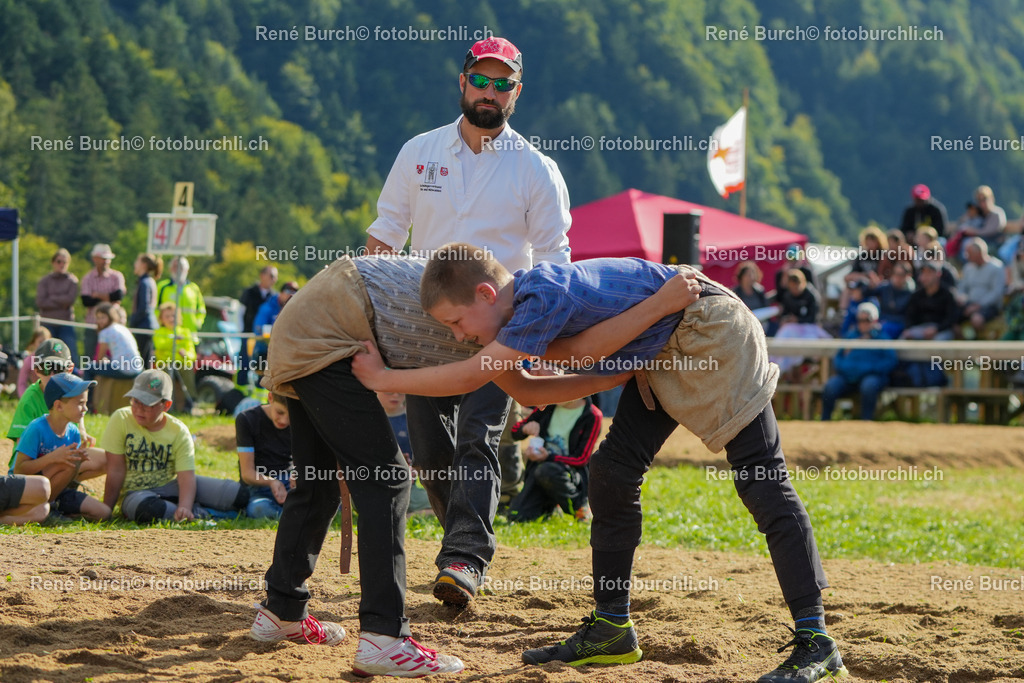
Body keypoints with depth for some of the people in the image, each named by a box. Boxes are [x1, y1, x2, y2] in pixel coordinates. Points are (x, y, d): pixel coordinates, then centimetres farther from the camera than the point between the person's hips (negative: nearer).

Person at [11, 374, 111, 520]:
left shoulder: (73, 433, 2)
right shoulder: (37, 429, -19)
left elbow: (69, 481, 6)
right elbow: (18, 470, -23)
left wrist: (78, 462, -16)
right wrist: (52, 458, -33)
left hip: (55, 492, 7)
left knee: (103, 513, -7)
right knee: (69, 461, -31)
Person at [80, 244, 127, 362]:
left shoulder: (117, 276, 5)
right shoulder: (87, 278, 6)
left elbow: (119, 295, -13)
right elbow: (86, 301, -7)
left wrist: (98, 295, -3)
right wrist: (108, 298, -6)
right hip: (92, 324, 1)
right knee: (89, 357, -1)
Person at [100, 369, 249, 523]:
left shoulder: (179, 431, -7)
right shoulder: (121, 420, -11)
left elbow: (186, 476, -17)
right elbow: (116, 470, -11)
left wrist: (184, 507, -35)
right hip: (134, 492, -1)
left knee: (239, 495, -15)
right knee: (150, 510, -42)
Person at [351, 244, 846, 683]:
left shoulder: (544, 298, -28)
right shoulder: (528, 297, 0)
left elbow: (470, 377, -25)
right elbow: (527, 394, 9)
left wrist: (383, 378, -16)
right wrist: (497, 366, -7)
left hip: (712, 332, -10)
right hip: (662, 352, 10)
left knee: (760, 480, -13)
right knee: (613, 472, 6)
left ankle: (815, 641, -15)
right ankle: (611, 630, 15)